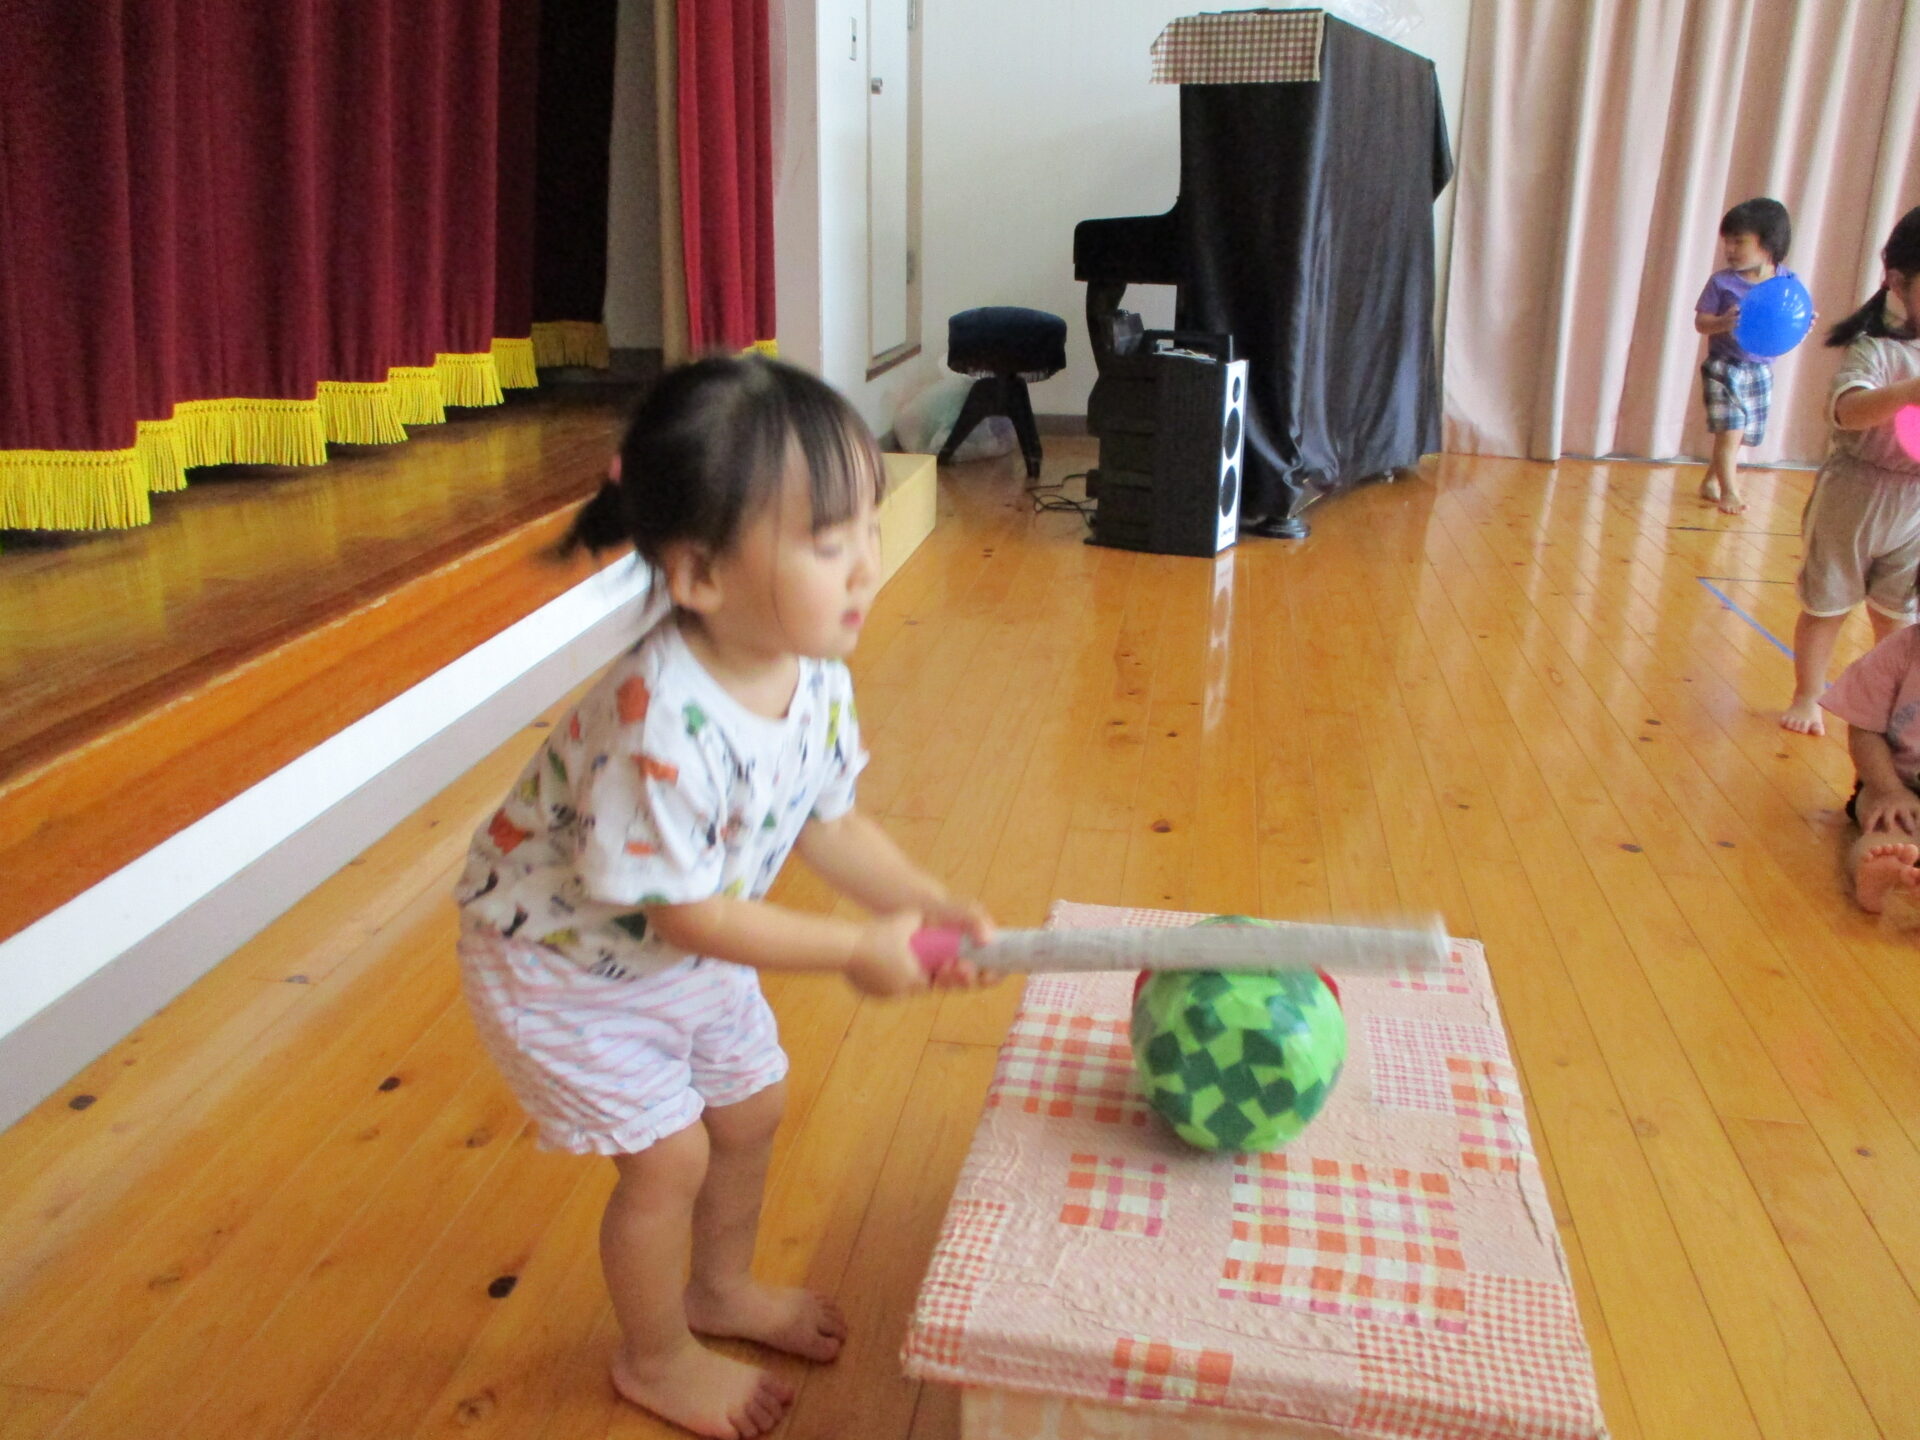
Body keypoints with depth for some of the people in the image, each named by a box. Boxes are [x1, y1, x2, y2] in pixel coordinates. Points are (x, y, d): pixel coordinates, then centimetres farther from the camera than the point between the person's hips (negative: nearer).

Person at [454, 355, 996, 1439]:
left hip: (690, 949, 8)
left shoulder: (816, 675, -17)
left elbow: (829, 821, -2)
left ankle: (721, 1287, 49)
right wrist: (855, 950, -25)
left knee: (751, 1107, 19)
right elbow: (683, 912, -31)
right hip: (566, 964, -7)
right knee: (669, 1155, 2)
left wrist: (927, 902, -14)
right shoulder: (661, 723, -42)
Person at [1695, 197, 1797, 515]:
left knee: (1741, 436, 12)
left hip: (1761, 370, 4)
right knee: (1730, 432, -10)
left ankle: (1710, 482, 29)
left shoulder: (1787, 281, -1)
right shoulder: (1722, 282, -8)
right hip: (1724, 368, -3)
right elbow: (1701, 322, -9)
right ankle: (1728, 491, 3)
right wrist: (1723, 323, -29)